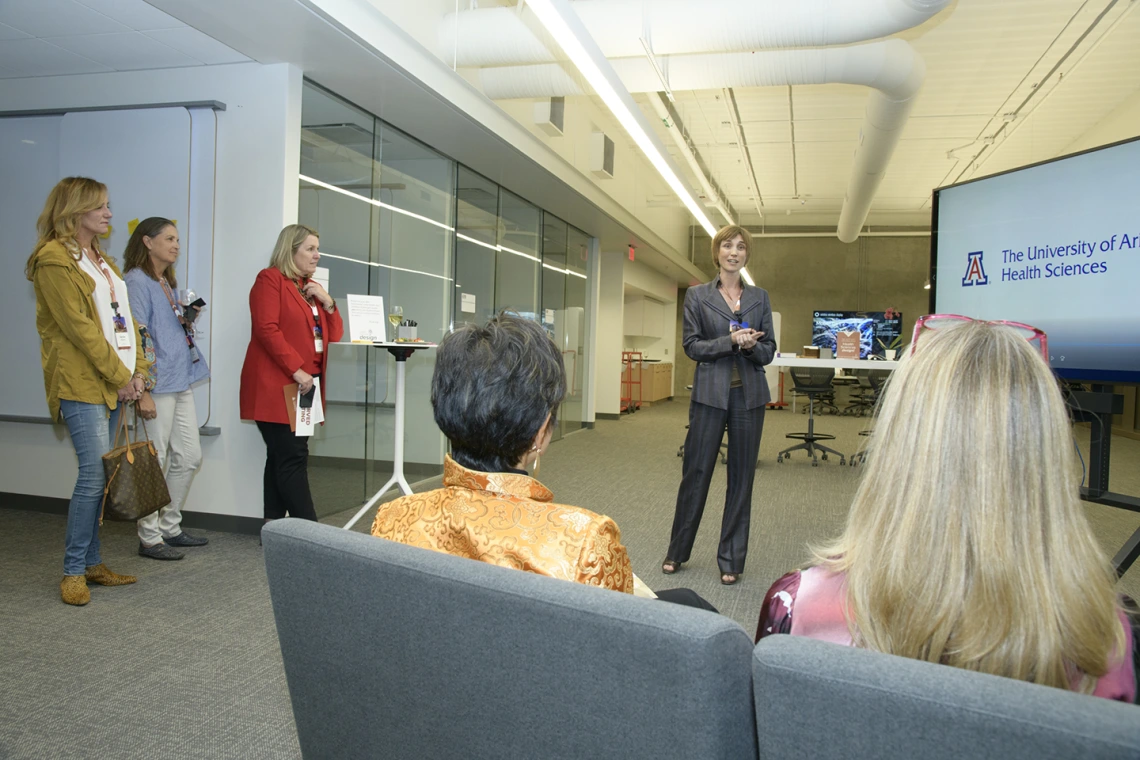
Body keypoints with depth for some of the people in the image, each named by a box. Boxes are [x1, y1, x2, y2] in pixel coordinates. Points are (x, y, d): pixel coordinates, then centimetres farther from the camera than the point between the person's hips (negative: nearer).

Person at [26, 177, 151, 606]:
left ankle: (92, 563, 16)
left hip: (113, 384, 8)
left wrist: (136, 370, 5)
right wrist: (120, 376, -12)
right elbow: (79, 327, -13)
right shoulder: (54, 258, -7)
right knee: (94, 475, -10)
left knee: (99, 476, 9)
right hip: (82, 384, -8)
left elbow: (124, 318, 17)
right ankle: (73, 571, 2)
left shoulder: (103, 261, 20)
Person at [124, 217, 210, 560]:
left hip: (181, 382, 9)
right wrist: (143, 390, -20)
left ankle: (169, 527, 26)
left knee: (189, 457, 12)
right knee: (154, 462, -1)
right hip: (157, 384, -9)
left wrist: (188, 322, 5)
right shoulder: (137, 282, -9)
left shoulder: (169, 283, 18)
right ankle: (149, 538, 11)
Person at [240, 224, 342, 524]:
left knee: (281, 459, 9)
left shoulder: (313, 287, 20)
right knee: (292, 457, -10)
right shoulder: (270, 279, -3)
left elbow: (334, 335, 18)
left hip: (306, 386, 8)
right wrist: (296, 370, -20)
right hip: (278, 386, -8)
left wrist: (328, 302, 2)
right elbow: (267, 329, -15)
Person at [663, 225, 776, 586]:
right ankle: (677, 551, 21)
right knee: (695, 472, 3)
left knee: (742, 477, 6)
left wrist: (751, 345, -13)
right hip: (710, 393, -2)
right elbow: (691, 345, -3)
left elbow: (769, 350, 9)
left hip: (749, 395, 2)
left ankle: (732, 560, 17)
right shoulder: (697, 295, 4)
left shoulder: (760, 297, 10)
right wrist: (731, 341, -16)